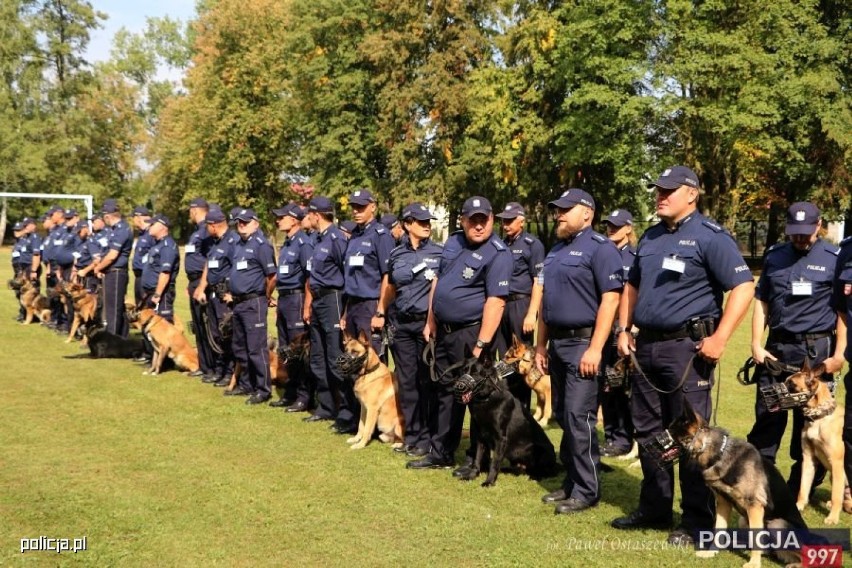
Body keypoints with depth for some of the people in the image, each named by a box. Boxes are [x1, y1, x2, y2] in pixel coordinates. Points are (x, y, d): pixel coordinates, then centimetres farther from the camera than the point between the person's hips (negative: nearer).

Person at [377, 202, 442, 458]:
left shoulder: (439, 252, -3)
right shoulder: (396, 254, 7)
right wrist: (381, 313, 17)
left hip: (427, 322, -4)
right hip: (400, 323, 4)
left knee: (426, 380, 1)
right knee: (406, 380, 8)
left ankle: (426, 438, 9)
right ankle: (411, 435, 17)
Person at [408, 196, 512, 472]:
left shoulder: (498, 254, -17)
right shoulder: (453, 241, 8)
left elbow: (495, 302, -23)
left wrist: (481, 345, -27)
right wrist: (430, 322, 15)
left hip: (471, 333, -8)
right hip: (444, 331, 8)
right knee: (443, 392, 16)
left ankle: (476, 459, 14)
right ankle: (440, 453, 28)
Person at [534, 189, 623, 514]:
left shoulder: (599, 248, -10)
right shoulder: (556, 251, 18)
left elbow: (610, 299, -18)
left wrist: (595, 348, -22)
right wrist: (540, 345, 18)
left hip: (583, 343, -9)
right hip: (558, 343, 9)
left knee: (579, 417, -9)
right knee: (563, 416, 12)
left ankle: (587, 490, -2)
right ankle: (571, 481, 22)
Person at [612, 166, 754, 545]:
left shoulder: (709, 236, -9)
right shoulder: (650, 237, 15)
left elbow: (743, 286, -16)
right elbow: (632, 286, 24)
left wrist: (720, 338, -20)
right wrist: (624, 329, 14)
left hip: (686, 347, -8)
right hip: (646, 346, 8)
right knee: (648, 430, 14)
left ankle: (698, 520, 8)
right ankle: (654, 508, 27)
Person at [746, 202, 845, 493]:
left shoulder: (835, 259, -1)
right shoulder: (774, 256, 9)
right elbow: (761, 302, 12)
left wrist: (838, 354, -9)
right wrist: (756, 344, 3)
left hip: (817, 350, -3)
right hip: (777, 348, 3)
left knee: (810, 420, 5)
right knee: (767, 414, 6)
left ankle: (800, 489, 15)